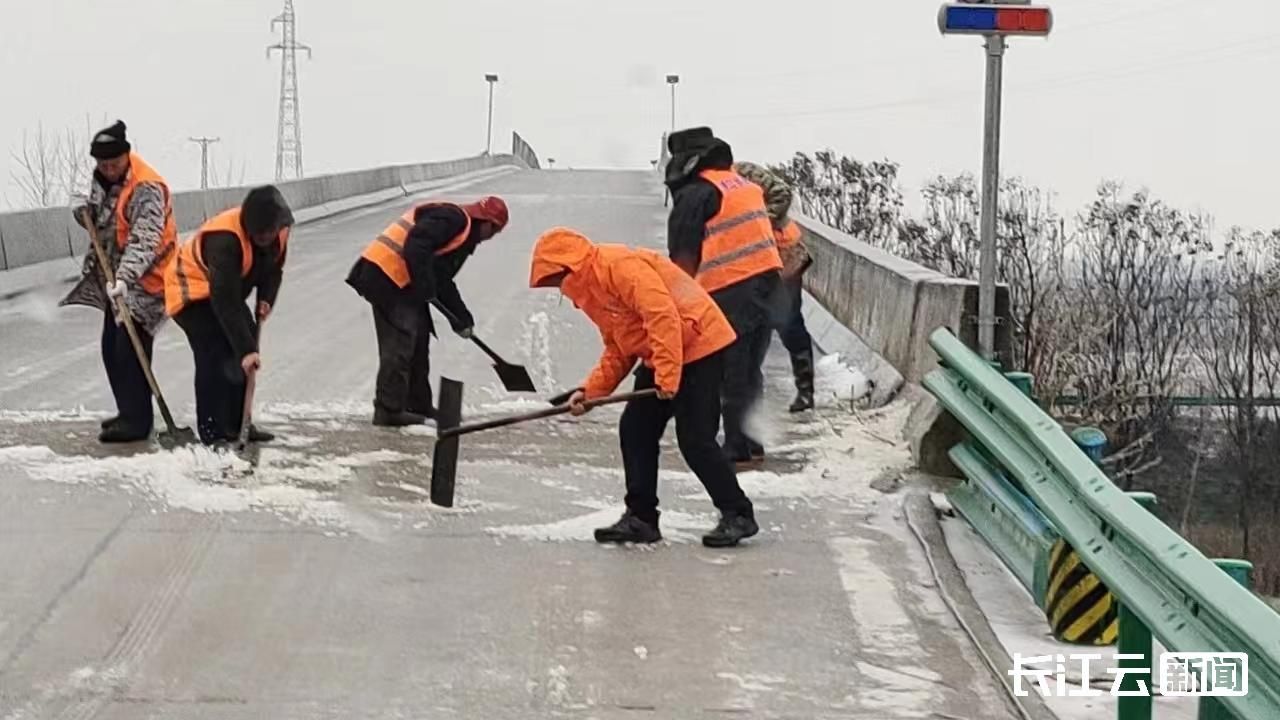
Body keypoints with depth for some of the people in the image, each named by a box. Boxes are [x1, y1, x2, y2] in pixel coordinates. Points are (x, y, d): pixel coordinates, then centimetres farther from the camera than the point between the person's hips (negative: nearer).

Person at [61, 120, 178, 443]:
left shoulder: (147, 189, -23)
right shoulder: (101, 179, 5)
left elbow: (144, 241, -33)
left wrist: (124, 277, -45)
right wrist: (87, 215, -2)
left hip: (143, 280, -9)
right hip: (114, 277, 9)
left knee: (130, 349, -14)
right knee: (112, 348, 13)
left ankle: (137, 421, -9)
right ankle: (128, 413, 25)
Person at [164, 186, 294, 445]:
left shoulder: (280, 230, -15)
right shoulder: (225, 239, -39)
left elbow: (273, 269, 5)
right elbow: (225, 302, -41)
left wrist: (266, 299, -16)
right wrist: (246, 349, -43)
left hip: (226, 290, 8)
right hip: (191, 290, -8)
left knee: (245, 349, 6)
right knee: (216, 354, -21)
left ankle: (238, 424, 16)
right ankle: (211, 429, -16)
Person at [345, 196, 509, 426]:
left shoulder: (463, 237, 22)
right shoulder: (452, 218, -9)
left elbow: (442, 280, 22)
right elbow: (416, 245, -23)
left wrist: (461, 318, 15)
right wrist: (425, 286, -24)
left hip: (399, 281, 11)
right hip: (385, 275, -11)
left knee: (419, 337, 15)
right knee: (400, 342, -10)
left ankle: (418, 405, 24)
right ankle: (389, 409, -8)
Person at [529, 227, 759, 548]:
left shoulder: (620, 265, -19)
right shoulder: (590, 290, 14)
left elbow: (662, 314, -27)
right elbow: (618, 349, 17)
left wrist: (667, 374, -28)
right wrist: (591, 390, 5)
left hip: (699, 347, -10)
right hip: (660, 358, 10)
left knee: (695, 440, -11)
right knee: (635, 431, 4)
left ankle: (738, 515, 0)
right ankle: (641, 517, 10)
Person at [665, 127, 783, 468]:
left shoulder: (694, 196, -8)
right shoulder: (746, 186, 15)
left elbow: (684, 259, -10)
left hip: (730, 294, -8)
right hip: (767, 286, 8)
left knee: (731, 377, 0)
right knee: (750, 373, 17)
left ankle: (738, 449, 2)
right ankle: (751, 444, 24)